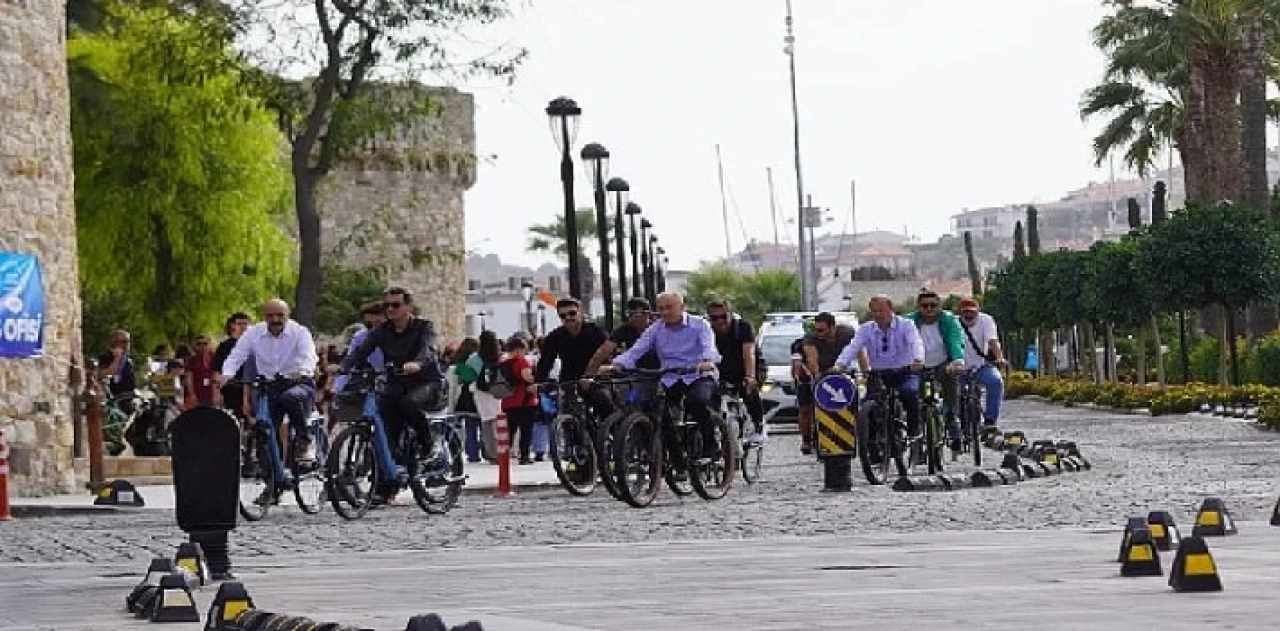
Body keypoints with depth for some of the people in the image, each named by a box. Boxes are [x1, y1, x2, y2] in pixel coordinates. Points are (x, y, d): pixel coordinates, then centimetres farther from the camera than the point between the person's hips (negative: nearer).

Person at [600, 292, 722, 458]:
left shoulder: (699, 324, -1)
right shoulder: (655, 329, 7)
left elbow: (709, 346, -19)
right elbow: (636, 350, -5)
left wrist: (708, 362, -44)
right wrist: (615, 365, -24)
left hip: (699, 376, -4)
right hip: (670, 380, 4)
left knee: (697, 401, -34)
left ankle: (710, 445, -16)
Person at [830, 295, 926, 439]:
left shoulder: (905, 325, -5)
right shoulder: (866, 329, 2)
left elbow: (916, 343, -22)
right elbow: (852, 347, -12)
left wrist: (918, 360, -45)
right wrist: (840, 365, -32)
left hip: (904, 372, -3)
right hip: (878, 375, 3)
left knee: (909, 392, -31)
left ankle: (913, 430, -14)